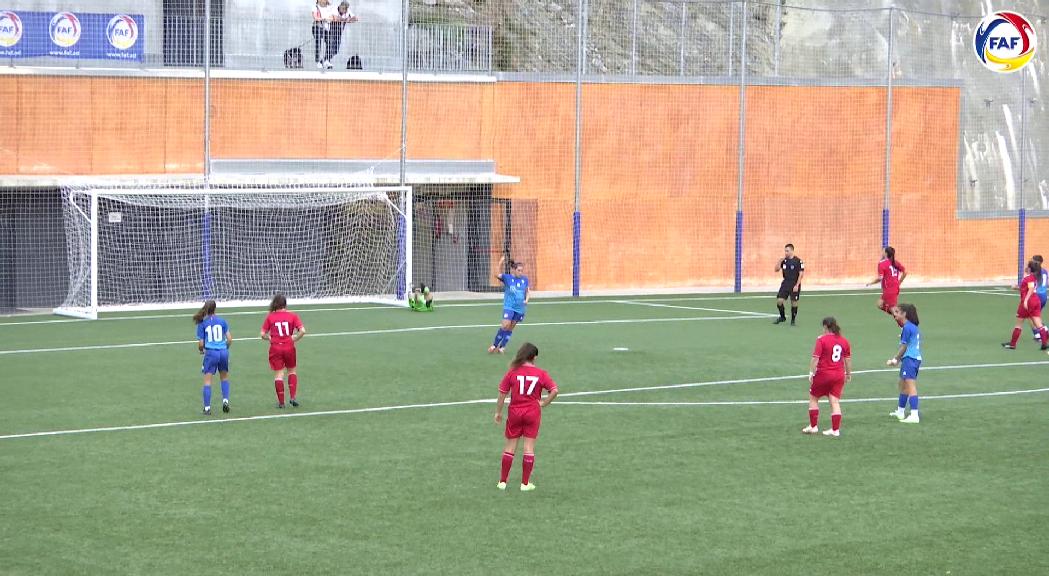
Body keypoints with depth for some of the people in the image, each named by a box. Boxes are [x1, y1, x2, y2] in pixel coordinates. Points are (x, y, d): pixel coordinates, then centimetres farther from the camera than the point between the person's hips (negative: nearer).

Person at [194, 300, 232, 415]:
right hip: (223, 352, 2)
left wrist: (201, 350, 20)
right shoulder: (222, 321, 3)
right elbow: (230, 339, 3)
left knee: (207, 380, 2)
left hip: (211, 353, -2)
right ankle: (225, 400, 9)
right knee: (224, 377, 22)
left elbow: (201, 343, -2)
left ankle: (207, 408, -1)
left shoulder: (202, 323, -1)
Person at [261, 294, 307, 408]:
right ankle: (293, 397, 10)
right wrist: (295, 339, 4)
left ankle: (281, 402, 6)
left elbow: (263, 334, -3)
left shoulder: (270, 317, -1)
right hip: (289, 347, 0)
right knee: (292, 371, 19)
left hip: (275, 348, 0)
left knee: (278, 374, 4)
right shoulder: (292, 316, -1)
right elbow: (302, 331, -11)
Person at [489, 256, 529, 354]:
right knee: (505, 325, -16)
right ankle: (494, 345, 0)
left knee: (511, 327, 8)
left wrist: (526, 300, -2)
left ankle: (502, 347, 18)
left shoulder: (525, 279, 5)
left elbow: (527, 291, 16)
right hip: (509, 306, -4)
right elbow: (497, 275, -17)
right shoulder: (507, 278, -5)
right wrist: (500, 263, -29)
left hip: (520, 308, 4)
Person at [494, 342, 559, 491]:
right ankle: (525, 483, 7)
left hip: (514, 412, 1)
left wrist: (498, 412, 8)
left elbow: (502, 393, -2)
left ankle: (502, 481, 14)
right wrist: (543, 403, -1)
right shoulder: (541, 373, -5)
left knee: (510, 446, 10)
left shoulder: (513, 372, -5)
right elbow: (554, 391, -12)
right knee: (529, 446, 5)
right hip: (533, 412, -1)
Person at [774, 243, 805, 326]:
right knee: (779, 301, -2)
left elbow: (801, 274, -10)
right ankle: (782, 317, 18)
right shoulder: (784, 260, 6)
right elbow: (777, 269, 6)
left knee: (794, 303, -2)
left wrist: (797, 285, -15)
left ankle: (793, 320, 12)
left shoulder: (798, 261, -9)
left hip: (794, 285, -5)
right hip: (785, 284, 5)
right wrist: (780, 260, -8)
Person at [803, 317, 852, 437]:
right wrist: (848, 373, 22)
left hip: (823, 374, -5)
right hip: (839, 375, 5)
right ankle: (835, 429, 3)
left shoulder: (822, 340, -11)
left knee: (813, 398, 13)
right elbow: (848, 359, 12)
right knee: (835, 401, 5)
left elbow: (815, 358, -15)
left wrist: (811, 373, -11)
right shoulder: (844, 341, 5)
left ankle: (813, 426, 16)